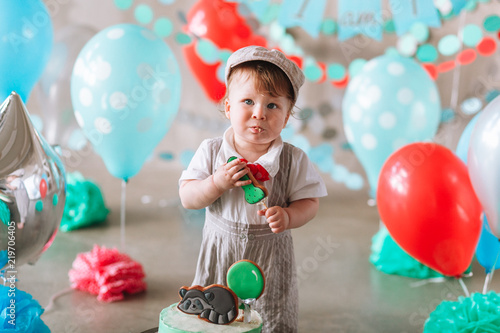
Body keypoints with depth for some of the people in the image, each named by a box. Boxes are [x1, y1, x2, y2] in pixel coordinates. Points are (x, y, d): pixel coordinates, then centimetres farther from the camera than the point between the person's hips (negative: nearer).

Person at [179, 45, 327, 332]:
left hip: (271, 257, -1)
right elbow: (187, 198, -7)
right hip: (220, 252, 1)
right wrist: (218, 183, -24)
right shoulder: (212, 152, -6)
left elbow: (310, 201, -4)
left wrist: (287, 217, -24)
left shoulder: (293, 160, -8)